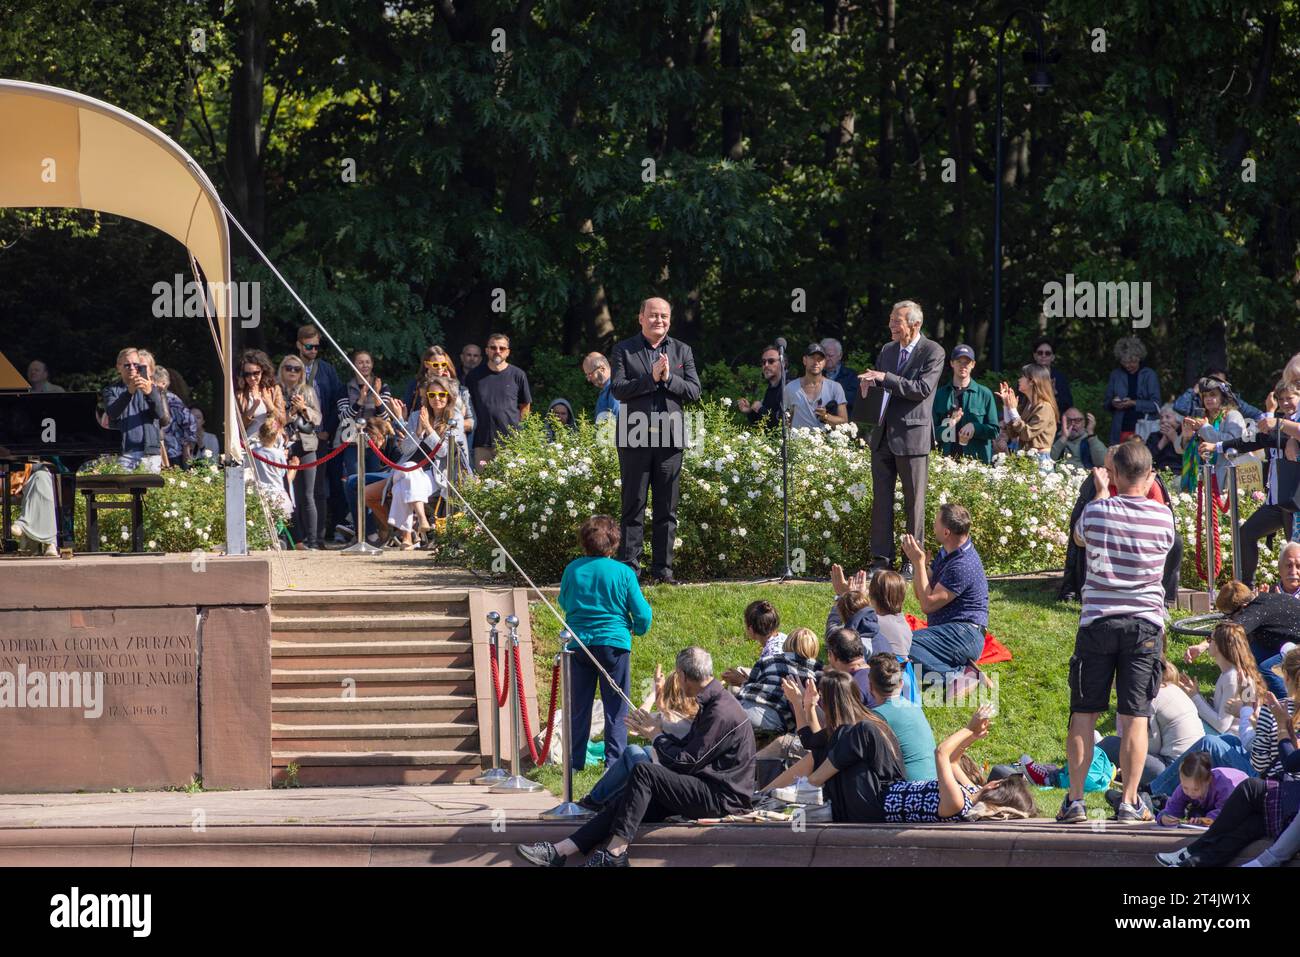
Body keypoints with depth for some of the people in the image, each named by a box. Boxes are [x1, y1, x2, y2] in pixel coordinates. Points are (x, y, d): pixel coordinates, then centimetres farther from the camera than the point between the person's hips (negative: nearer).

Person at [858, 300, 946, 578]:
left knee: (914, 501, 0)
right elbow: (875, 383, 23)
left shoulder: (932, 352, -6)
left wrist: (885, 378, -22)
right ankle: (881, 558, 9)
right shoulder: (888, 350, 14)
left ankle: (913, 561, 5)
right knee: (881, 499, 5)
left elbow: (922, 388, -17)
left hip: (912, 436, -6)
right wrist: (868, 385, -1)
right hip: (883, 436, 6)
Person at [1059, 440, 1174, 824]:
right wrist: (1147, 490, 25)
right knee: (1135, 717, 1)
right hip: (1145, 624, 0)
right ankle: (1129, 802, 0)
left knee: (1083, 714, 5)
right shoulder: (1162, 516, -4)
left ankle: (1075, 800, 3)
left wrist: (1102, 491, 28)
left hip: (1098, 622, 0)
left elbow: (1079, 537, 18)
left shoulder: (1098, 511, -4)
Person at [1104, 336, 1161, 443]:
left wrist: (1134, 404, -16)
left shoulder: (1149, 375, 1)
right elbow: (1107, 403, 15)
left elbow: (1156, 405, -4)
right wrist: (1113, 403, -7)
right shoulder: (1116, 375, 11)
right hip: (1121, 429, 3)